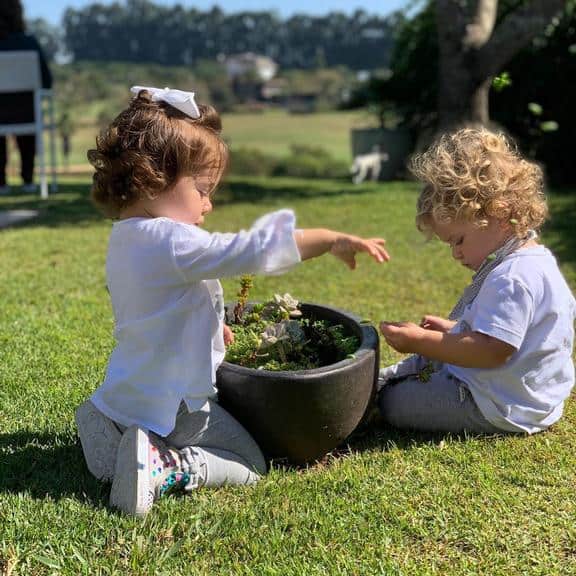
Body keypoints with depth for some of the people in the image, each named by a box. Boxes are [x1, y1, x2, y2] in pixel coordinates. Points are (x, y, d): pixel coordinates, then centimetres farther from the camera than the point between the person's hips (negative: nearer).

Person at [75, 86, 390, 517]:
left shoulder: (124, 239, 5)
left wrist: (211, 325, 22)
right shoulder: (176, 244, -26)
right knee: (249, 465, 4)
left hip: (126, 396, 9)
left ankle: (111, 434, 9)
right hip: (173, 405, -8)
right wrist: (332, 239, -20)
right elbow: (254, 250, -29)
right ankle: (163, 467, -14)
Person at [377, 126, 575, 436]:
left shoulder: (512, 278, -29)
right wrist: (452, 328, 15)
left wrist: (420, 340, -28)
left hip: (500, 410, -11)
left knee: (393, 403, -7)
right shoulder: (530, 260, 8)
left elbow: (490, 351, -34)